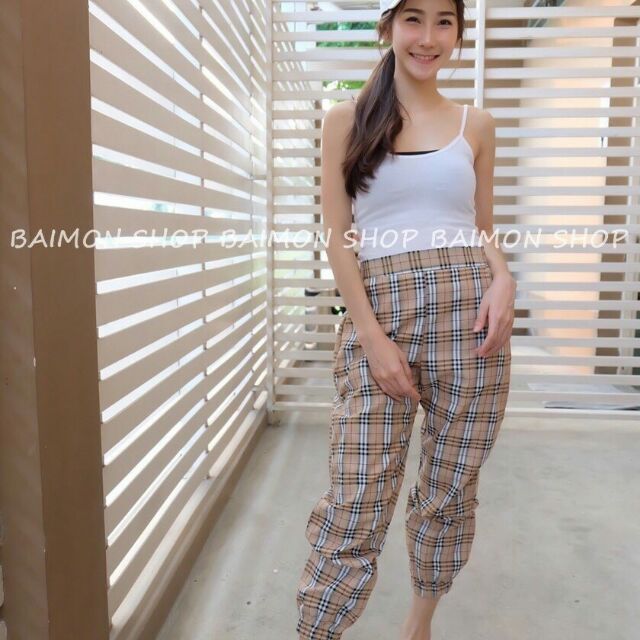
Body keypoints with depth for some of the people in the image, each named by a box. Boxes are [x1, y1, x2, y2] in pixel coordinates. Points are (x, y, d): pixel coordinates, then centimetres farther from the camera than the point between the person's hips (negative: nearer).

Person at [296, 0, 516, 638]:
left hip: (467, 311, 3)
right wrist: (373, 334, -10)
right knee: (356, 505, -5)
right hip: (378, 313, -2)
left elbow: (485, 229, 16)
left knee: (450, 491, 12)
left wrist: (503, 281, -7)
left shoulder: (475, 123, 11)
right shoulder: (347, 117, 5)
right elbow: (336, 236, -1)